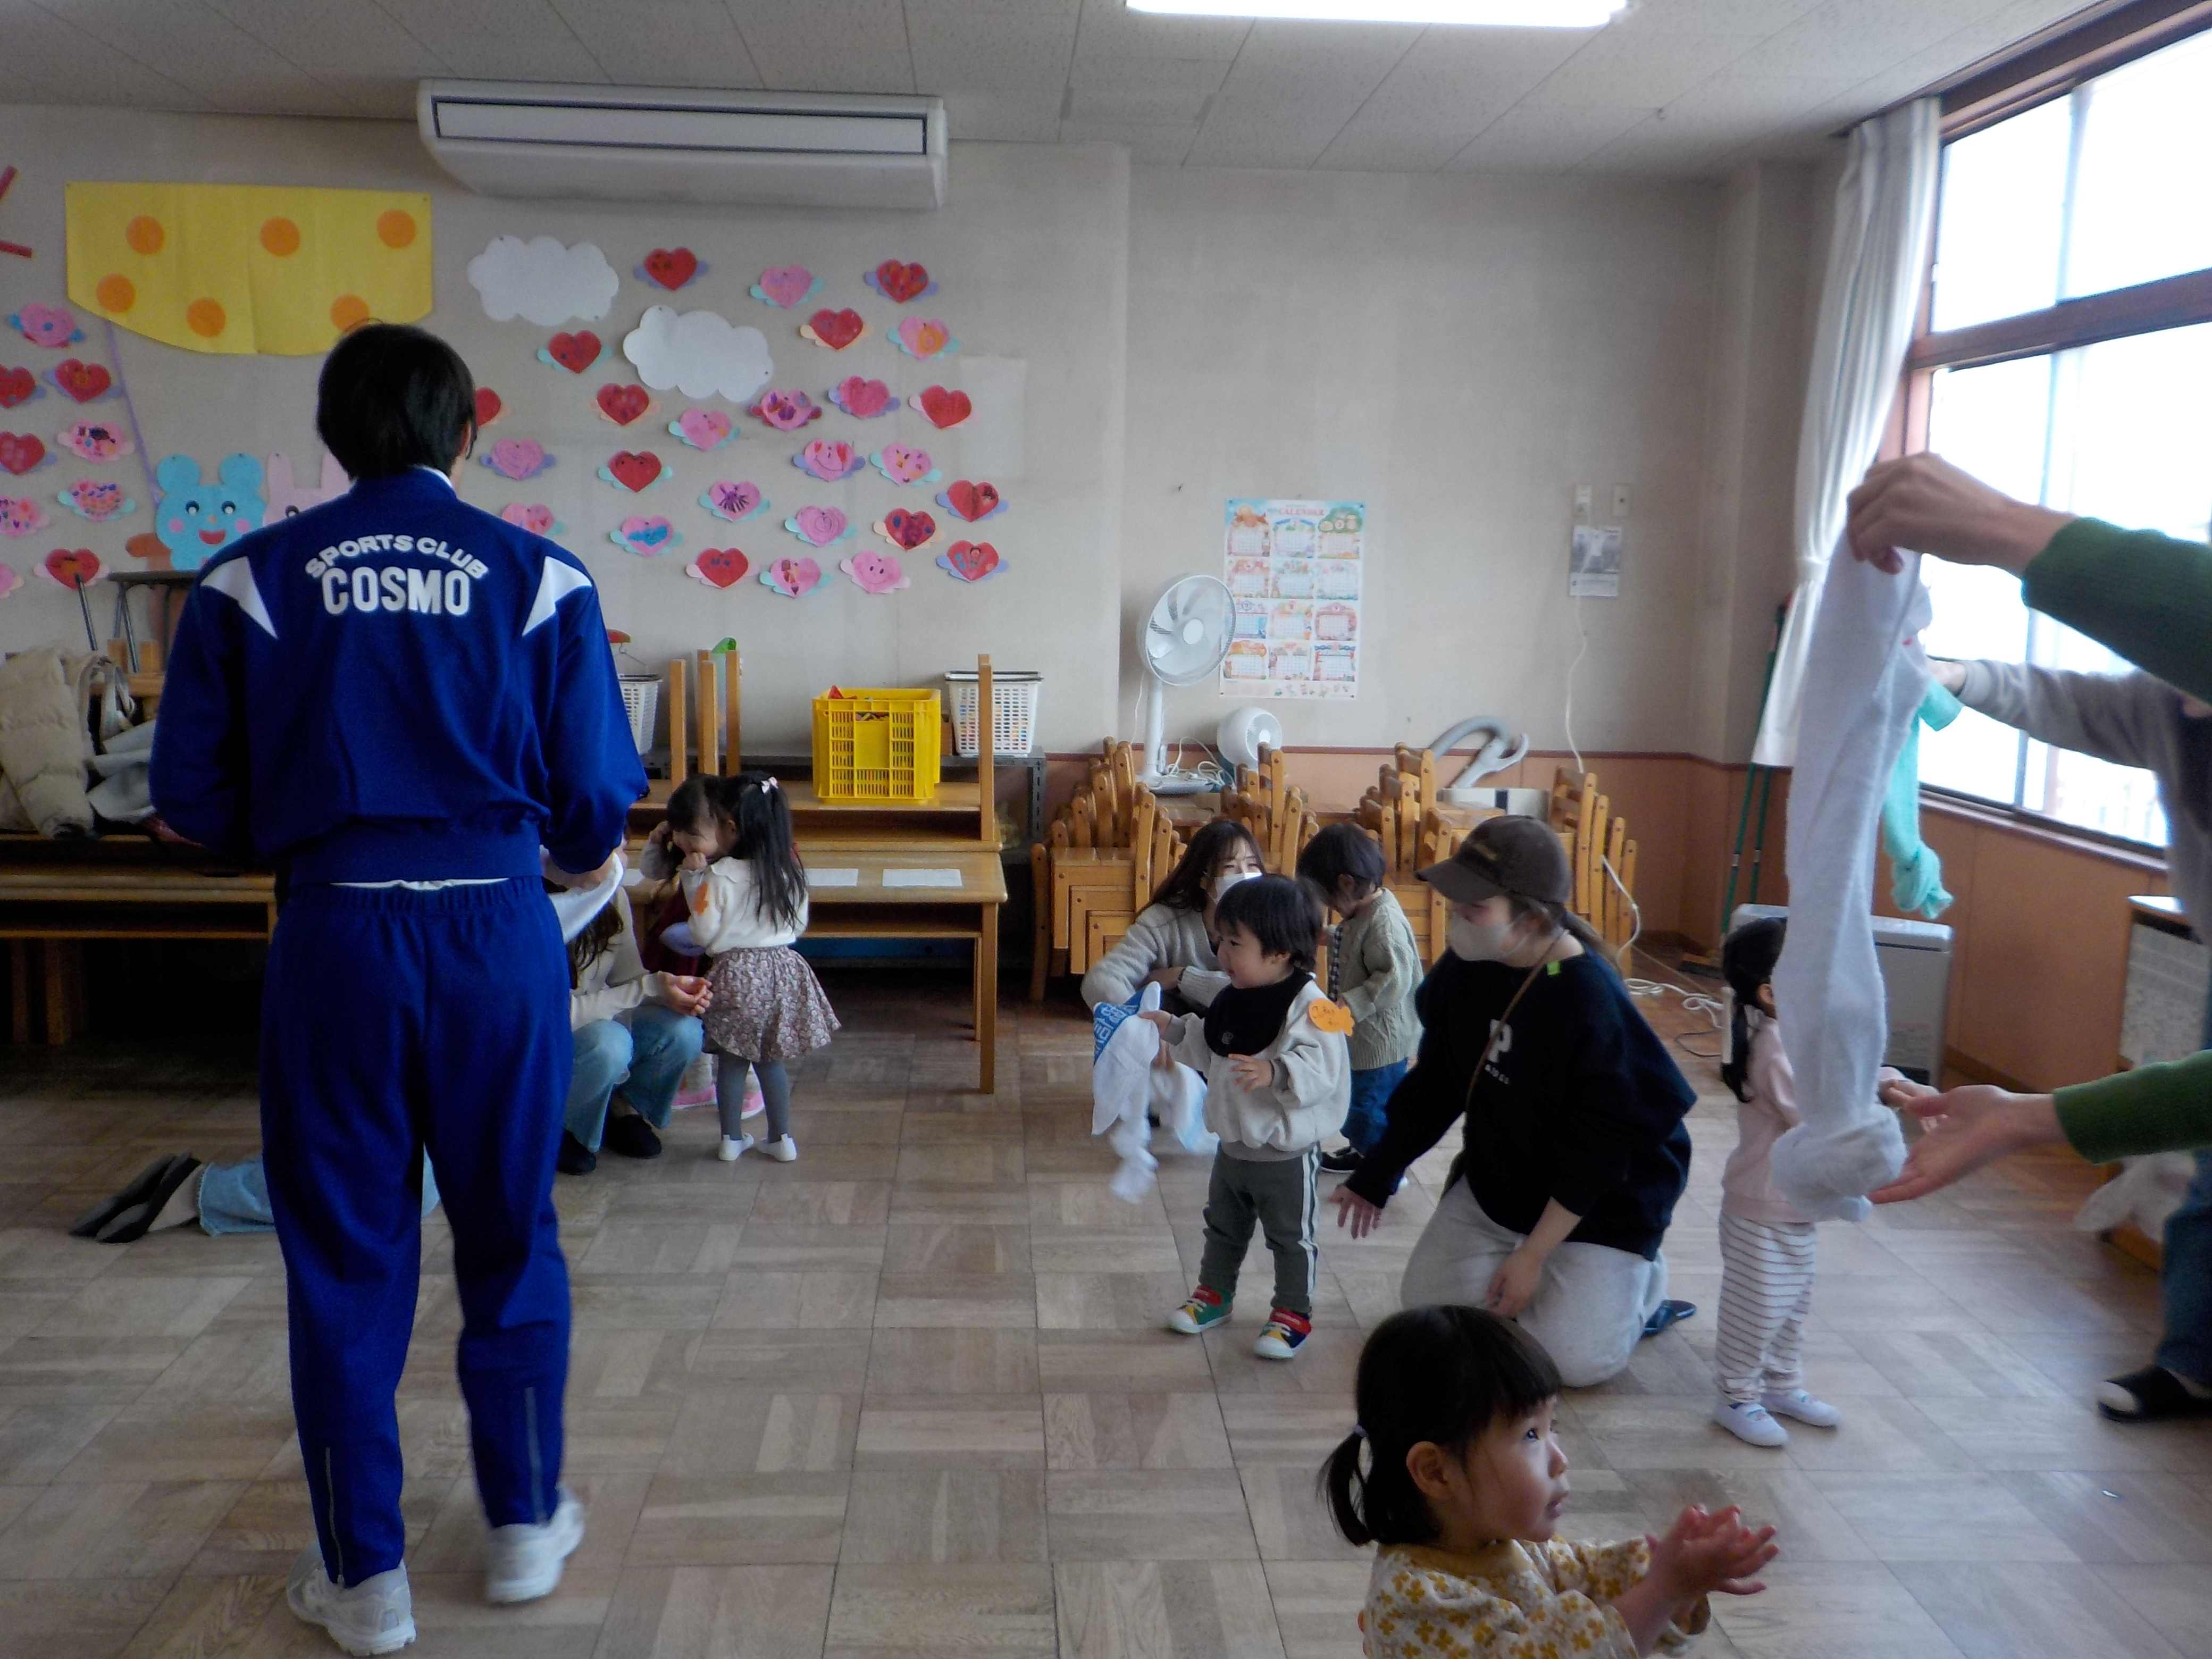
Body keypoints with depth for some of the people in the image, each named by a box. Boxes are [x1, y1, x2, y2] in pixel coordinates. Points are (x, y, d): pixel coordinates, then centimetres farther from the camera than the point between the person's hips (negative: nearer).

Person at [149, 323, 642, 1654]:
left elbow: (194, 796, 1)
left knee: (344, 1255, 12)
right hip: (497, 929, 0)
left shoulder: (252, 579, -1)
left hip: (335, 933, 0)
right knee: (510, 1239, 16)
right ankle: (528, 1524, 30)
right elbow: (600, 797, -3)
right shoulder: (539, 577, -3)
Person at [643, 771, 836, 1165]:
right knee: (771, 1059, 16)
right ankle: (782, 1138, 19)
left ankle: (732, 1139, 19)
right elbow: (799, 924, 10)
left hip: (734, 973, -4)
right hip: (781, 970, 4)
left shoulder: (721, 876, -14)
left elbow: (703, 933, -10)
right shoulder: (788, 868, 2)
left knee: (731, 1061, 10)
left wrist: (693, 878, -5)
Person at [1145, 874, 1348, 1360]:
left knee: (1291, 1237, 11)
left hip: (1287, 1153, -8)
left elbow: (1320, 1074, -32)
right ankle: (1214, 1292, 44)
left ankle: (1294, 1314, 28)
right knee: (1223, 1226, 24)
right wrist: (1171, 1029, 10)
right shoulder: (1234, 1000, 1)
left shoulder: (1310, 1008, -25)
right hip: (1234, 1145, 8)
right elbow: (1210, 1050, 16)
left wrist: (1275, 1074, -45)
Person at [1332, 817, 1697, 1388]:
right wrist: (1377, 1175, 8)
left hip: (1603, 1196, -6)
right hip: (1498, 1179, 6)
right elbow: (1435, 1082, 4)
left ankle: (1640, 1281, 14)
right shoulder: (1466, 969, -11)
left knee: (1570, 1358, -15)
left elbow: (1600, 1151, -25)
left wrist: (1532, 1256, -22)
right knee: (1427, 1301, 2)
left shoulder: (1591, 1003, -31)